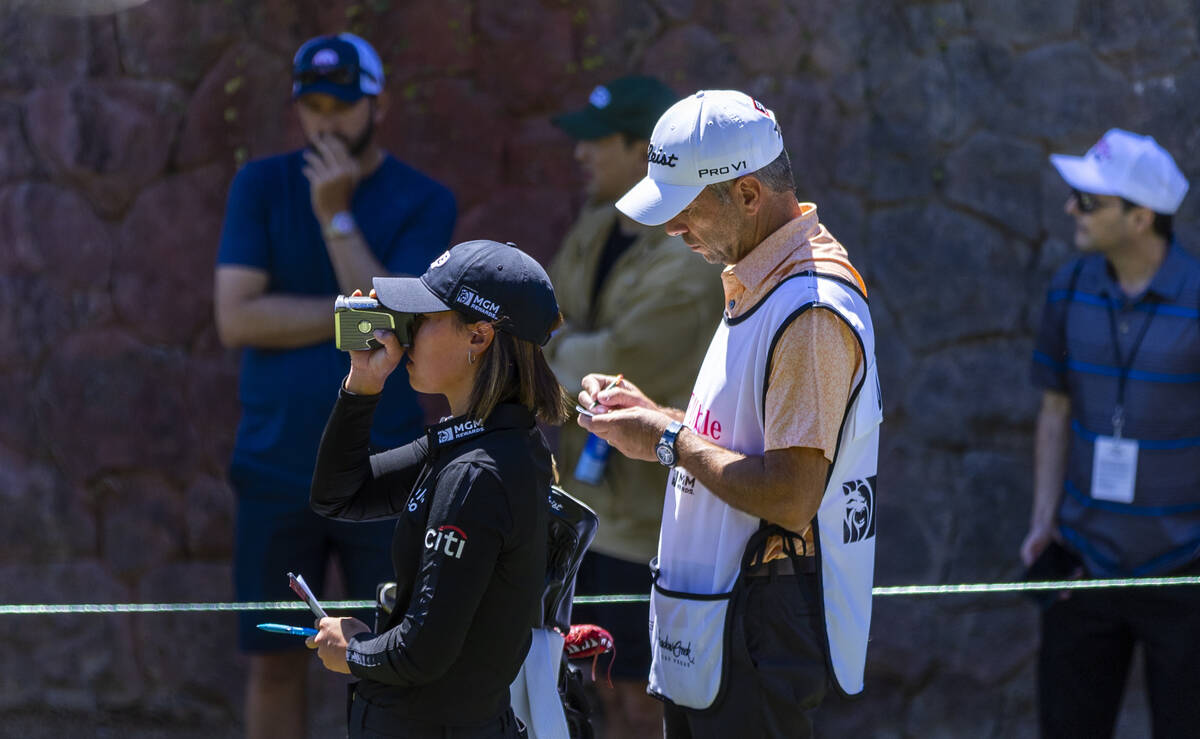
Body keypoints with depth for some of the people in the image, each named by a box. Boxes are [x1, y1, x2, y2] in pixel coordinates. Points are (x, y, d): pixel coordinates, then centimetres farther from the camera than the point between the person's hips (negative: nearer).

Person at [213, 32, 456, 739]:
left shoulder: (425, 202, -2)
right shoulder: (262, 186, 2)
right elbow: (237, 317, -10)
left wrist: (337, 217, -16)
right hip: (276, 468, 1)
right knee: (276, 659, 5)